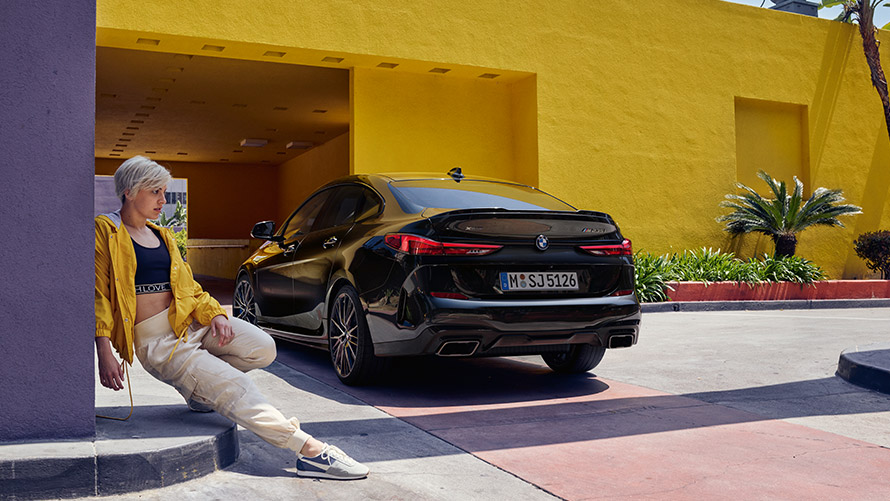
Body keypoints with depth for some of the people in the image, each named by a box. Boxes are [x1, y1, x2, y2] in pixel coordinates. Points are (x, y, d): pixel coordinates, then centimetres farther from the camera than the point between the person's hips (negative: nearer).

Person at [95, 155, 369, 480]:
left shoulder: (162, 236, 20)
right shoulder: (105, 231, -1)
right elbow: (99, 295, -8)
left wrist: (214, 314, -3)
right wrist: (105, 353, -18)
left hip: (190, 322, 7)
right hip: (156, 341, -7)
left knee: (263, 348, -17)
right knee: (232, 386, -23)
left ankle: (199, 387, 6)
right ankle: (310, 451, -28)